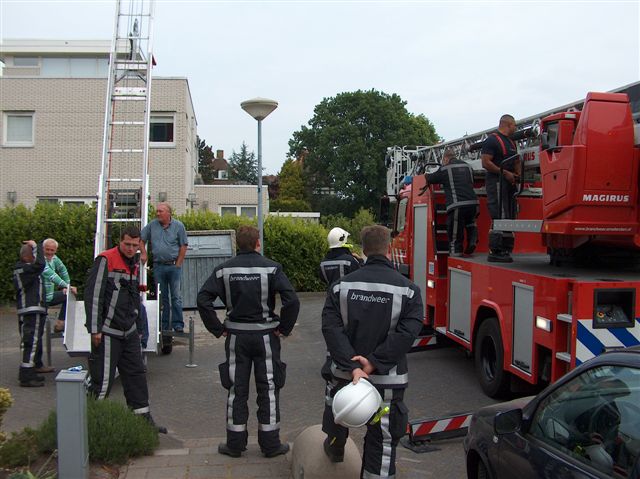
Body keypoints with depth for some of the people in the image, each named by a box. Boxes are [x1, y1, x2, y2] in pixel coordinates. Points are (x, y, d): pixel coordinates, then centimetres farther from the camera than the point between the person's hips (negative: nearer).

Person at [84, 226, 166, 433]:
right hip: (107, 332, -8)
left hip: (129, 332, 8)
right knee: (103, 380, -4)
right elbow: (93, 294, -16)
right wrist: (95, 329, -18)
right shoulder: (105, 260, -11)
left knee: (136, 375, 13)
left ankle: (144, 418, 23)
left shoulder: (134, 265, 14)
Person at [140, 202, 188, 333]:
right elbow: (141, 239, 17)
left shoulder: (178, 226, -2)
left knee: (176, 297, -2)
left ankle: (178, 325, 3)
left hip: (174, 265, -2)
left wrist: (178, 264, -6)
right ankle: (164, 326, 16)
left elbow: (183, 246, -1)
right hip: (158, 266, 3)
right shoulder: (152, 225, 5)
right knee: (162, 297, 9)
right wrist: (143, 254, 4)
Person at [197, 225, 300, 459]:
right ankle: (270, 444, 17)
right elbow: (292, 301, -19)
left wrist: (219, 329, -1)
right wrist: (284, 328, -6)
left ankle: (235, 443, 21)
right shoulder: (271, 268, -9)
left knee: (236, 390, 12)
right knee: (268, 389, 9)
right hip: (265, 336, -2)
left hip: (236, 336, 2)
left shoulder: (224, 269, -2)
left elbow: (203, 299, -7)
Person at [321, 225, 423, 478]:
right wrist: (374, 362, -18)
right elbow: (407, 332, -18)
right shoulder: (407, 289, -8)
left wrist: (352, 367, -18)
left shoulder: (342, 285, -2)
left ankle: (334, 449, 56)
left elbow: (331, 327, -13)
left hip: (345, 372, 3)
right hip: (388, 378, -2)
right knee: (382, 439, 9)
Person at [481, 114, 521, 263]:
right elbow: (486, 163, -16)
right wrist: (505, 173, -16)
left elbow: (516, 161, 31)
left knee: (509, 218, 8)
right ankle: (495, 252, -14)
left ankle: (505, 250, 12)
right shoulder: (492, 140, -7)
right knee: (500, 218, -15)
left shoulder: (511, 142, 22)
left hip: (509, 183, 10)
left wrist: (517, 175, 10)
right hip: (496, 182, -10)